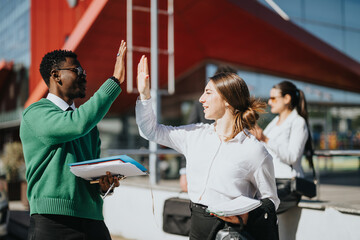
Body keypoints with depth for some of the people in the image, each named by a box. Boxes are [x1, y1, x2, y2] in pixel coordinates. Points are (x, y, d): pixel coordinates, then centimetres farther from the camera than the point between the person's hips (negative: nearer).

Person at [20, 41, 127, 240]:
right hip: (53, 221, -6)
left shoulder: (90, 125, 19)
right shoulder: (35, 113, -3)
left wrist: (104, 185, -1)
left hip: (93, 219, 6)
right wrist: (115, 80, -17)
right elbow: (79, 124, -22)